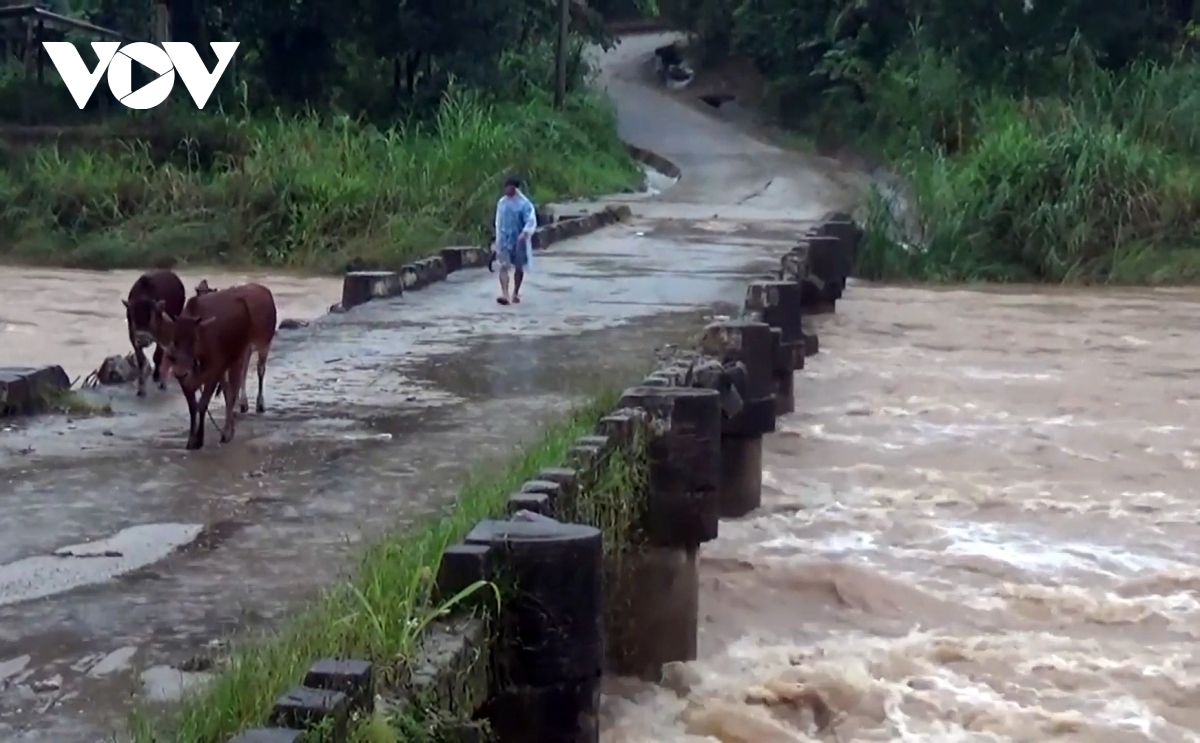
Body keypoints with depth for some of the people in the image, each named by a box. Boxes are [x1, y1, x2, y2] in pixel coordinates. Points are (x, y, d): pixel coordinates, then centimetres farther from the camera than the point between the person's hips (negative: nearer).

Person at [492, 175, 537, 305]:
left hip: (519, 240, -2)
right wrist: (498, 239, 16)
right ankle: (504, 293, -23)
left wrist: (525, 233, -35)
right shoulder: (502, 203, 4)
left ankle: (516, 293, 28)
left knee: (519, 267, 11)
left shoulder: (525, 204, -10)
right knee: (504, 266, -13)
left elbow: (531, 221, -17)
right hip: (505, 239, 2)